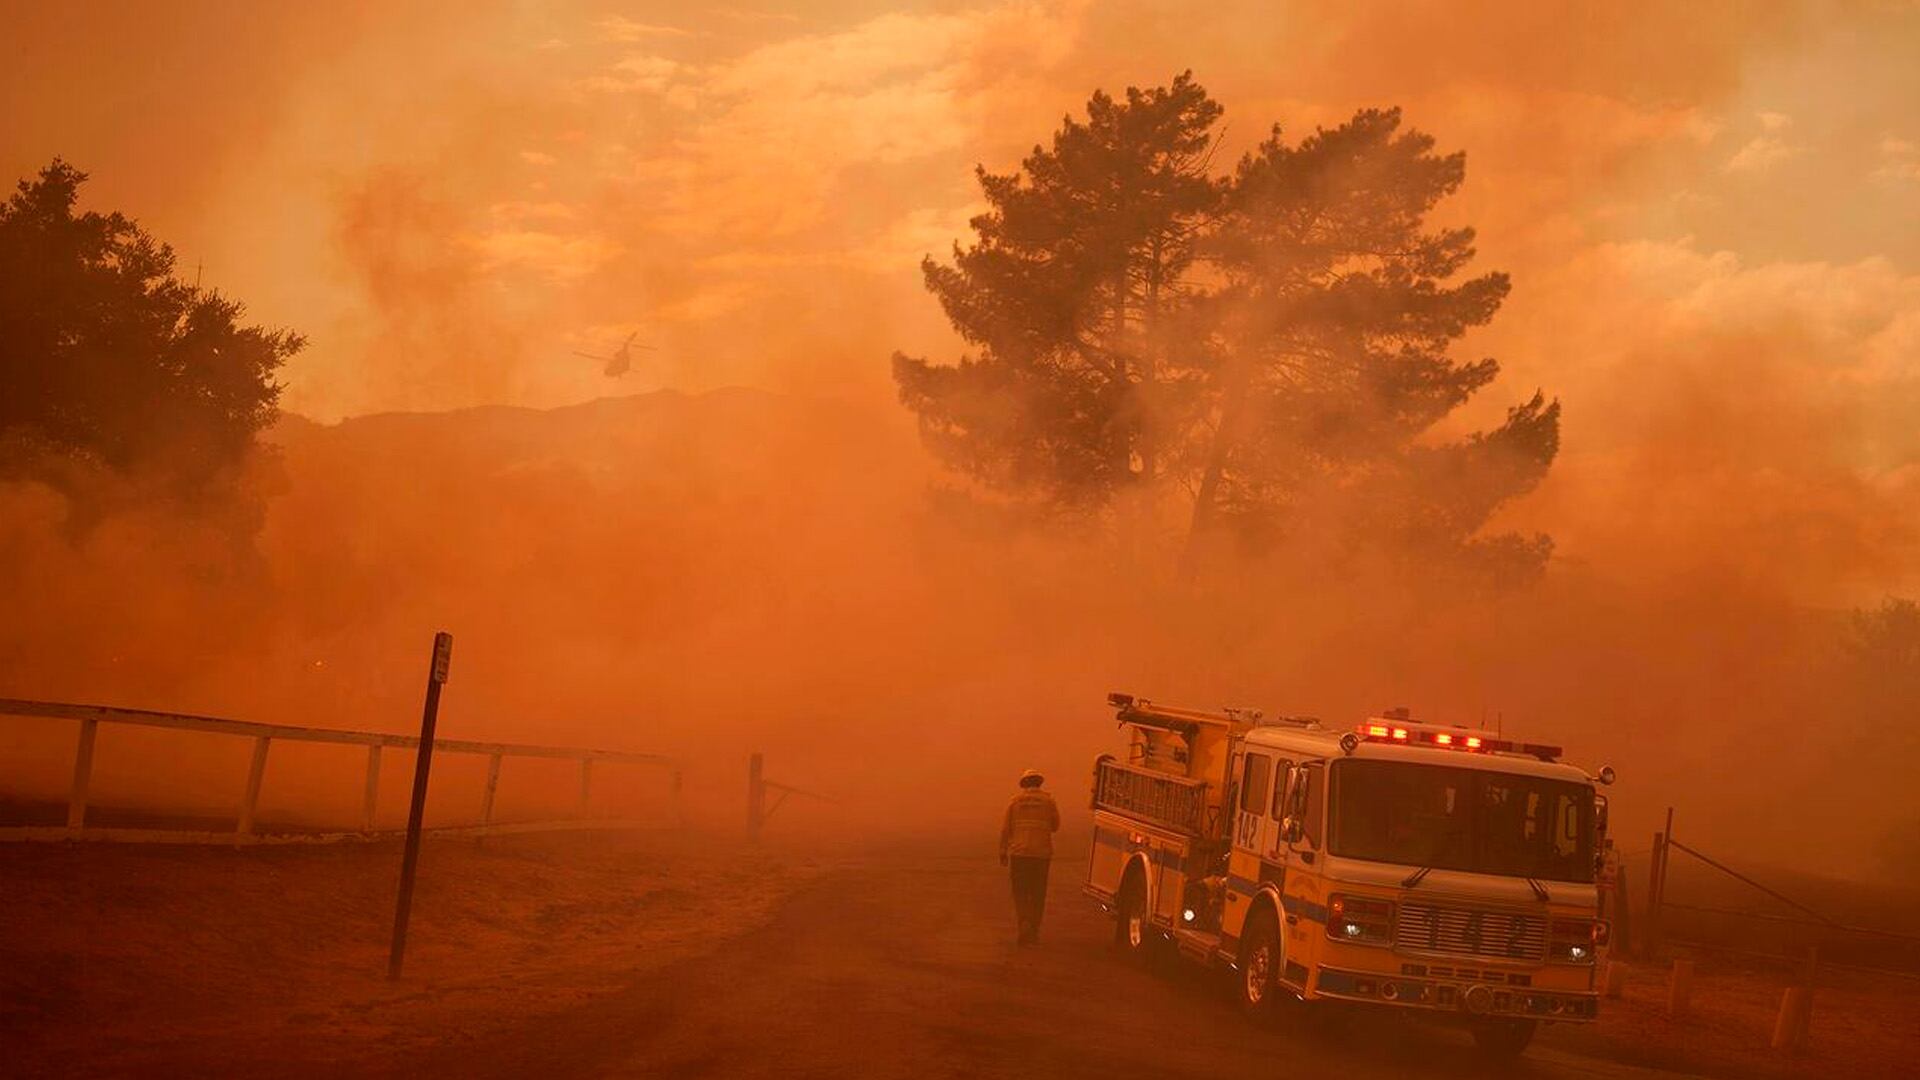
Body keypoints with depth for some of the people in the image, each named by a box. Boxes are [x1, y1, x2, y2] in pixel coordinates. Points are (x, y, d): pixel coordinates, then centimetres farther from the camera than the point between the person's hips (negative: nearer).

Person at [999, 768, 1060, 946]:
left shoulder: (1016, 800, 1)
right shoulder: (1048, 800, 2)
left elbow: (1005, 828, 1)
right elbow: (1055, 826, 11)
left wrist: (1003, 852, 7)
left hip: (1019, 852, -1)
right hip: (1042, 852, 1)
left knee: (1020, 892, 5)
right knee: (1037, 894, 10)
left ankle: (1024, 924, -17)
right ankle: (1034, 931, 11)